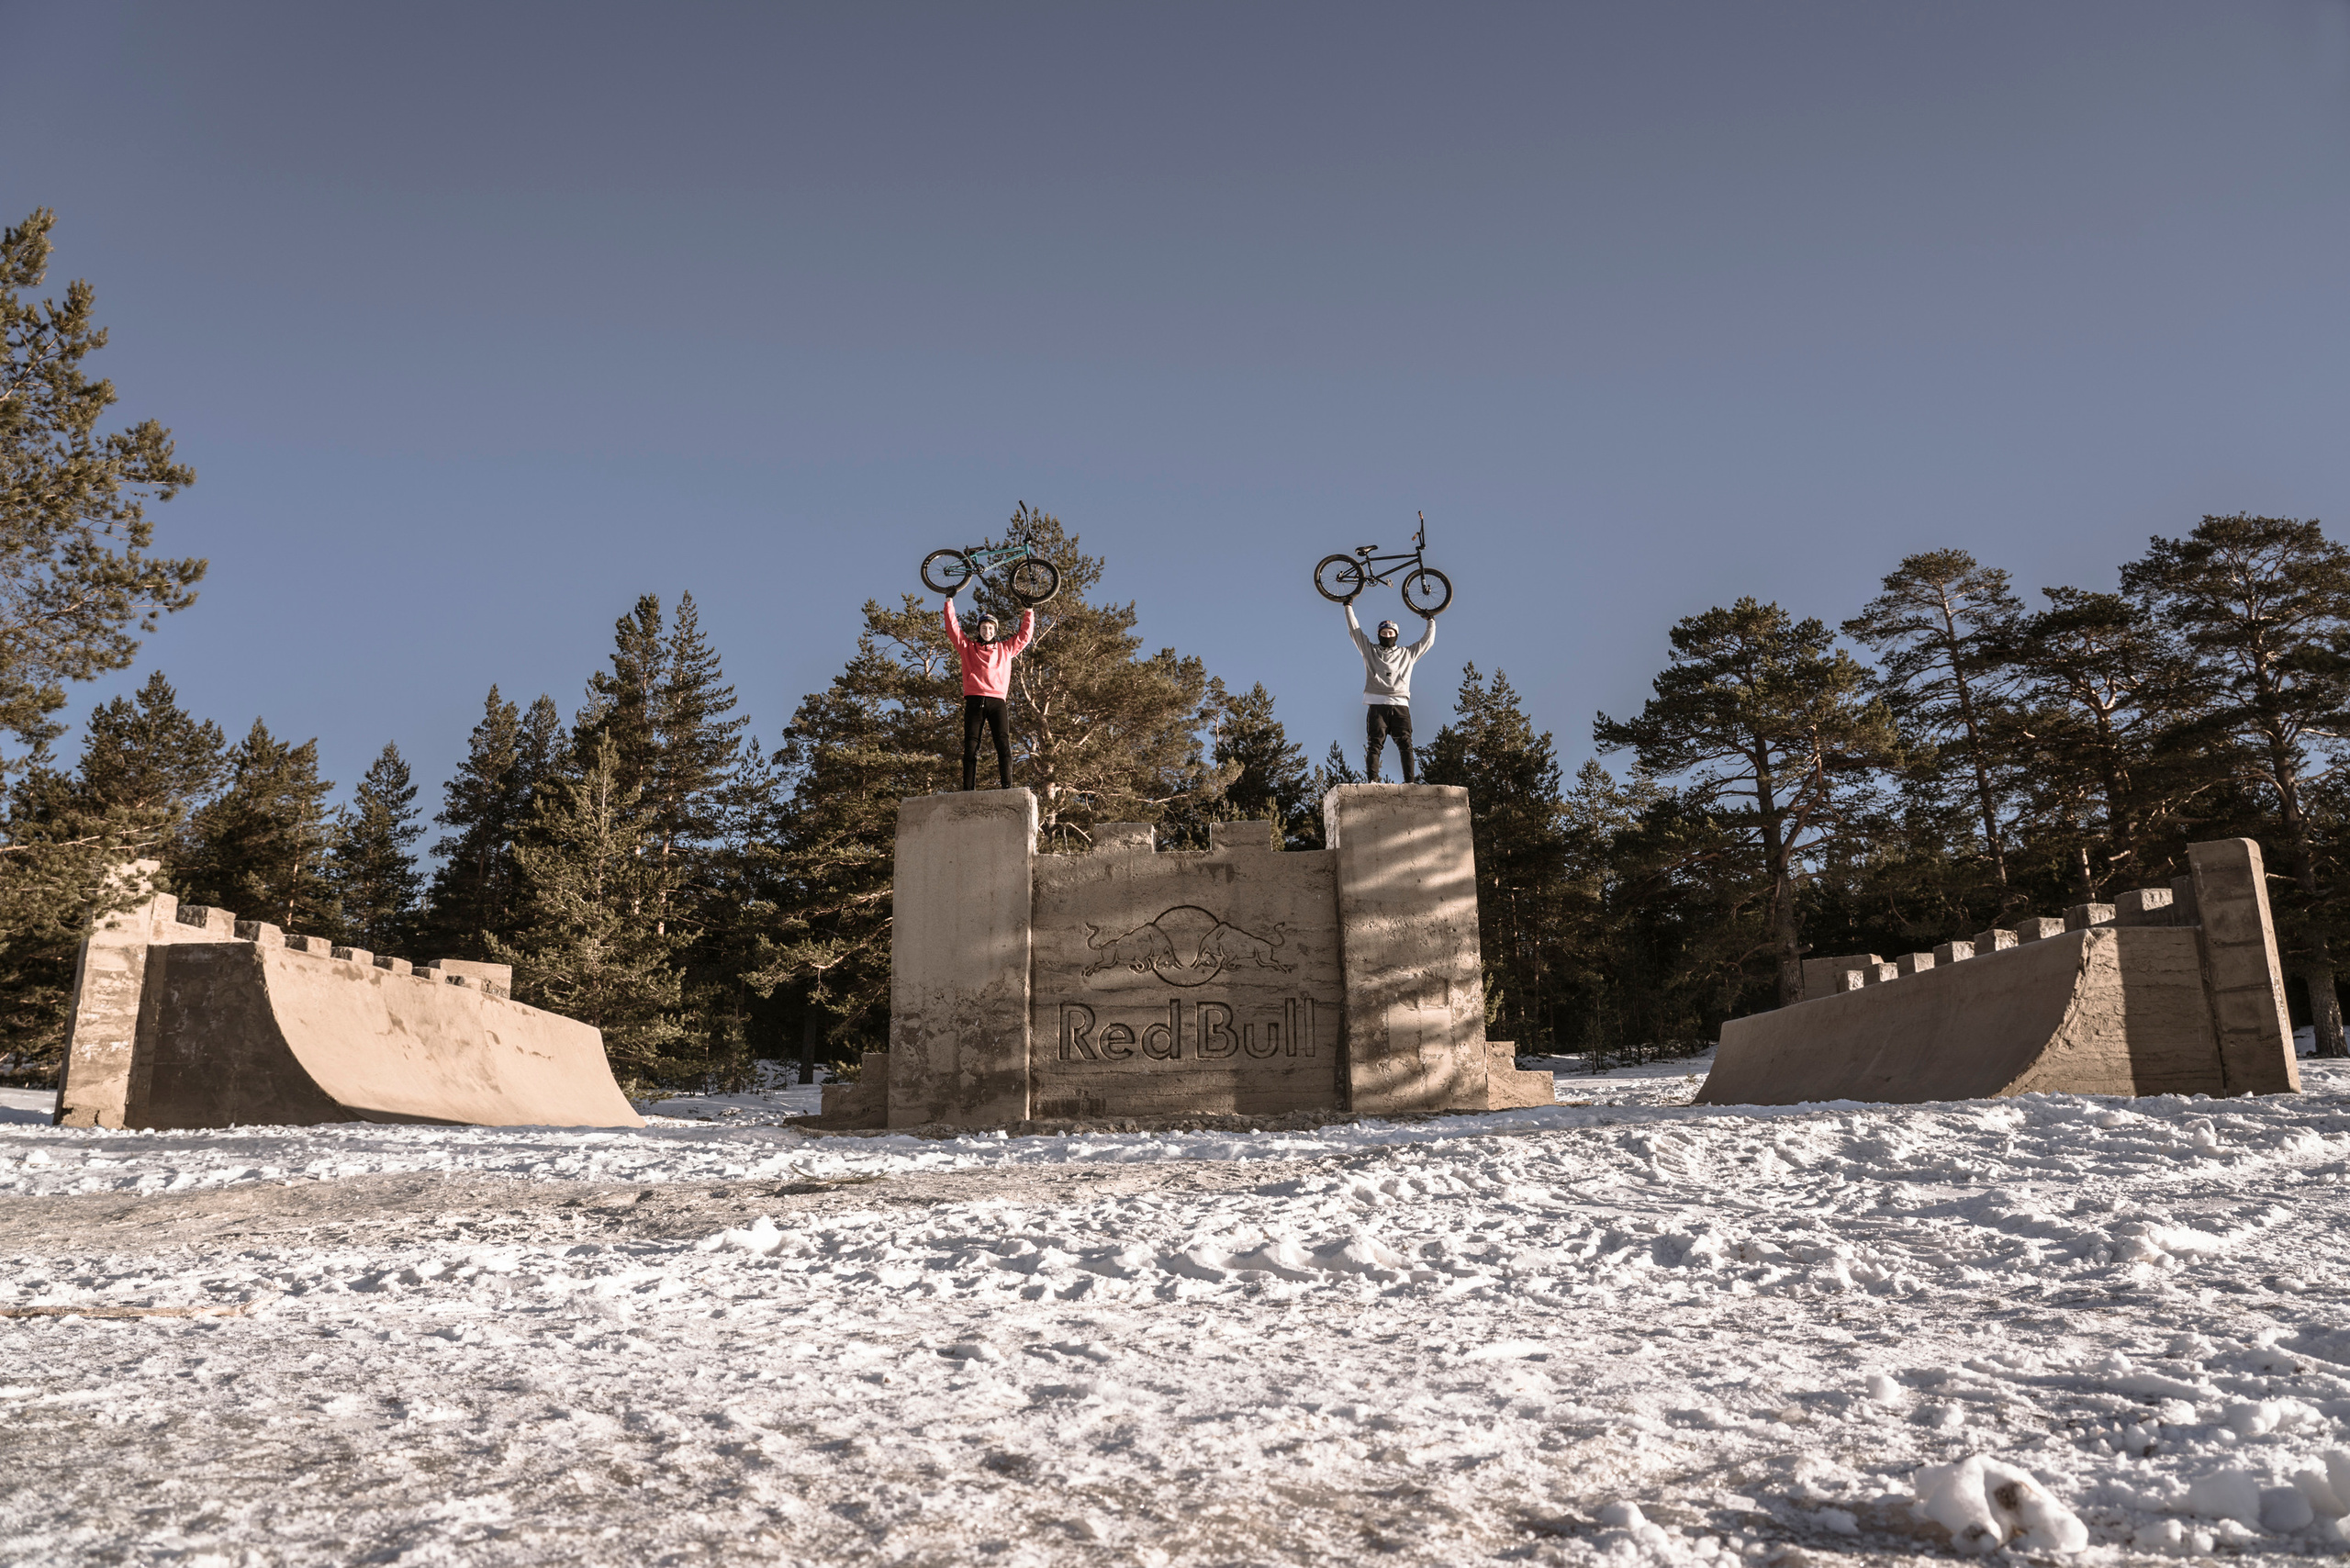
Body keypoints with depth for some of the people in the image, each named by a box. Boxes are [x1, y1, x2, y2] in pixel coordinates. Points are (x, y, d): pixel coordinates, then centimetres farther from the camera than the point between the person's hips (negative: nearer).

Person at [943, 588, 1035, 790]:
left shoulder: (1005, 649, 23)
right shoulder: (968, 647, 20)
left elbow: (1025, 635, 28)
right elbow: (952, 629, 17)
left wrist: (1029, 611, 26)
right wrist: (949, 601, 17)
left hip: (997, 701, 0)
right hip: (974, 700, 0)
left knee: (1003, 743, -14)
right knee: (971, 746, -7)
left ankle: (1007, 787, -21)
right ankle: (969, 790, -12)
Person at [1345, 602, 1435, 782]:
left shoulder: (1408, 654, 26)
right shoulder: (1369, 650, 22)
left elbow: (1428, 640, 33)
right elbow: (1354, 630, 21)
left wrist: (1431, 620, 38)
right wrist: (1348, 606, 23)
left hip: (1400, 705, 1)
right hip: (1377, 705, -1)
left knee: (1405, 744, -11)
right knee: (1374, 743, -13)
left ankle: (1409, 781, -19)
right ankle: (1372, 780, -21)